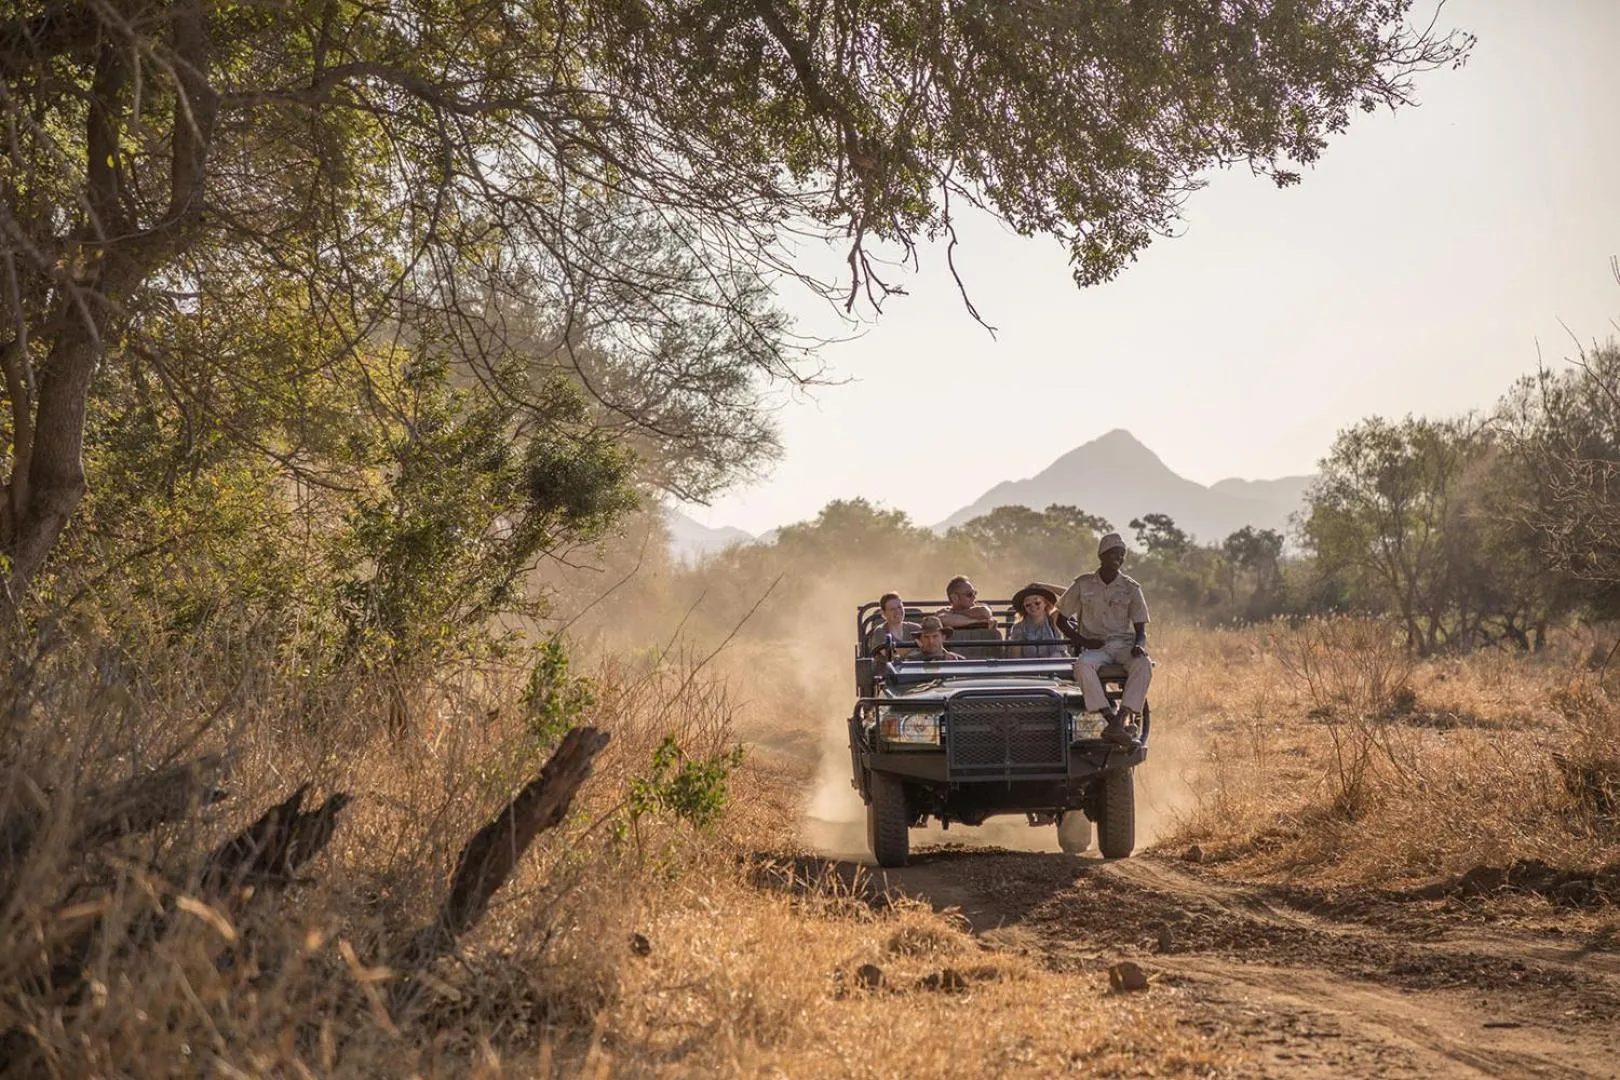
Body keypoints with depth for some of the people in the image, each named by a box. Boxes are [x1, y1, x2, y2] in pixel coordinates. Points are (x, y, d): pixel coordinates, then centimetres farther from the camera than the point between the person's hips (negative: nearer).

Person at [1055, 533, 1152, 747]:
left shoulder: (1131, 588, 7)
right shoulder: (1083, 585, 5)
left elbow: (1141, 630, 7)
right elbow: (1061, 619, 10)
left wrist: (1139, 645, -17)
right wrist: (1083, 641, -6)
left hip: (1124, 645, 1)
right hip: (1094, 647, -1)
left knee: (1143, 664, -34)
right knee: (1082, 665, -37)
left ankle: (1119, 722, -41)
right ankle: (1111, 719, -42)